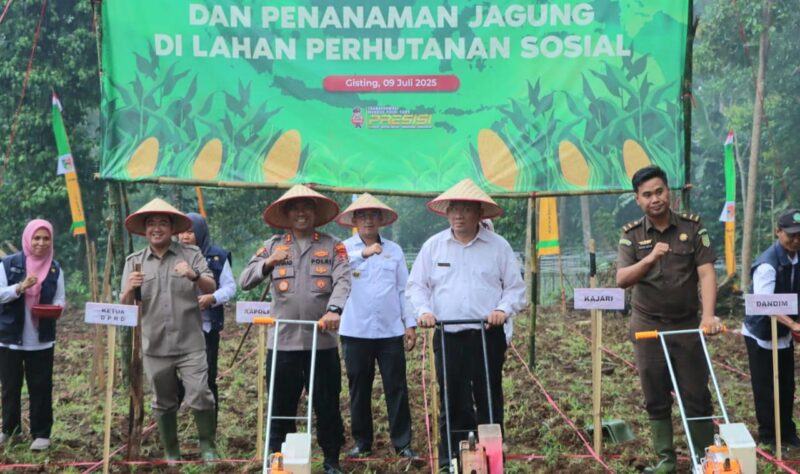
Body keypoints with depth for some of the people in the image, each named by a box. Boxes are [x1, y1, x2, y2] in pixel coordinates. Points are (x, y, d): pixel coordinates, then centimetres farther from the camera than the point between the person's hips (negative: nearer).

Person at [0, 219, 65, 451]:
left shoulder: (55, 269, 5)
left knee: (40, 387, 3)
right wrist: (20, 287, -23)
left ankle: (41, 433, 12)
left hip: (42, 340, 1)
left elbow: (60, 300, 4)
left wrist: (56, 308, -19)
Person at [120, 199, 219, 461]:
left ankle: (208, 447, 9)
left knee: (200, 397, -9)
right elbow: (124, 305, 4)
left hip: (190, 344, -2)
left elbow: (211, 289, -5)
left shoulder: (191, 254, 2)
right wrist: (130, 289, -19)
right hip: (154, 346, 2)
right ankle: (171, 453, 25)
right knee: (164, 403, 11)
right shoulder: (134, 261, 7)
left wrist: (194, 276, -26)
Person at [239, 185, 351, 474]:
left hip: (322, 341, -1)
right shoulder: (273, 245, 10)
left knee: (327, 405, 6)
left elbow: (343, 281, -10)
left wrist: (334, 309, -29)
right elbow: (245, 281, 4)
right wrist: (267, 264, -13)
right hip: (282, 341, 1)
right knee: (281, 406, 7)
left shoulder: (333, 246, 6)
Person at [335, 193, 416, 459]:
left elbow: (404, 289, 10)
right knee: (359, 390, 8)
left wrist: (410, 324, 5)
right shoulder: (345, 248, 3)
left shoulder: (394, 250, 9)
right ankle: (362, 442, 20)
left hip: (390, 331, 1)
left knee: (397, 389, 2)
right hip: (355, 332, -1)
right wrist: (363, 253, -30)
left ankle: (402, 443, 10)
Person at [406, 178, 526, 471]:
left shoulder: (498, 246, 4)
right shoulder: (433, 246, 8)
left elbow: (515, 287, 6)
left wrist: (504, 309, -12)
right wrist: (423, 311, -8)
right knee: (452, 403, 4)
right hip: (447, 337, 1)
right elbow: (416, 285, 10)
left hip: (487, 337, -1)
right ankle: (449, 462, 12)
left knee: (489, 402, 4)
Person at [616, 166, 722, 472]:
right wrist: (649, 258, -26)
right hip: (648, 328, 1)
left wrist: (708, 315, -24)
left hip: (687, 325, -1)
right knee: (656, 400, 7)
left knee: (697, 396, 3)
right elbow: (621, 280, -9)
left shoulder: (692, 227, -2)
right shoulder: (631, 235, 0)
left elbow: (706, 273, -11)